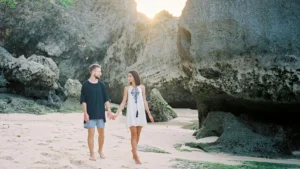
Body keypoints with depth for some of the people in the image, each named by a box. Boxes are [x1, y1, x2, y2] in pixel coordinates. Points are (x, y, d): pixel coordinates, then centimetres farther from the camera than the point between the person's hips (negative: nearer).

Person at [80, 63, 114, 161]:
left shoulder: (101, 85, 8)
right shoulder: (85, 85, -4)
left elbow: (106, 99, 9)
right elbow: (83, 101, -5)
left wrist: (109, 111, 1)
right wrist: (85, 113, -12)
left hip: (100, 113, 4)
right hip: (90, 114, -4)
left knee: (101, 133, 8)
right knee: (91, 133, -2)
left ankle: (100, 151, 28)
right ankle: (92, 154, 8)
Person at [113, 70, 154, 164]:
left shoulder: (142, 87, 6)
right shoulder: (127, 88, 4)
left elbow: (144, 102, 8)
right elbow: (123, 103, 3)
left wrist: (149, 114, 6)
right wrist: (116, 113, -5)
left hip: (140, 112, 2)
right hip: (131, 113, -2)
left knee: (138, 134, 6)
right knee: (134, 134, -8)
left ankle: (134, 153, 22)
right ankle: (136, 157, -7)